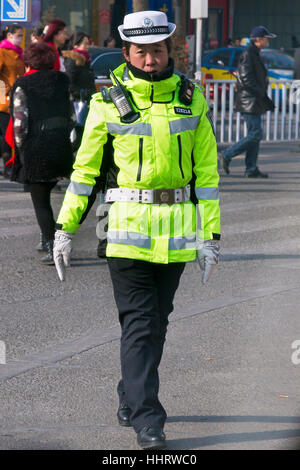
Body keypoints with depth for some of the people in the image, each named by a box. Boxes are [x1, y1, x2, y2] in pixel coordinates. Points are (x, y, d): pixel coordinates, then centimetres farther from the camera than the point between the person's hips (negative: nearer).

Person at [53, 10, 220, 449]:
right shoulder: (108, 102, -2)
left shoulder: (191, 99, 4)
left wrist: (211, 236, 2)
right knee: (139, 323, -8)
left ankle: (130, 400, 30)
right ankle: (147, 421, -8)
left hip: (176, 229, 3)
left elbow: (206, 170, 6)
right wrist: (65, 227, 1)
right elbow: (85, 167, 4)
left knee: (156, 322, 12)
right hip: (128, 223, -3)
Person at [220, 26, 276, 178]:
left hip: (254, 102, 10)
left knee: (255, 135, 10)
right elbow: (246, 79, -22)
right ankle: (227, 155, -3)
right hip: (249, 102, -10)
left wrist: (266, 99, 19)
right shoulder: (247, 54, -15)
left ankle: (251, 169, 12)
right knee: (255, 135, -10)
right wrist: (262, 95, -19)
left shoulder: (255, 54, 17)